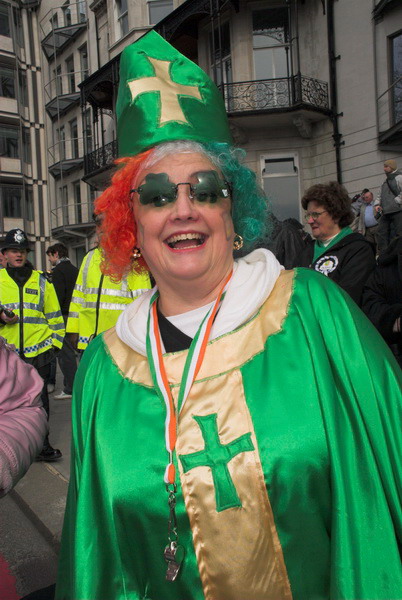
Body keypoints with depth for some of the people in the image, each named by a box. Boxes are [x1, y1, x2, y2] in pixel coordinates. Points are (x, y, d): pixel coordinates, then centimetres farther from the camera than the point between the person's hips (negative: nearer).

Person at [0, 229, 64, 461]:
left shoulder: (42, 281, 7)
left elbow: (54, 314, 11)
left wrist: (55, 340, 6)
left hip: (38, 349, 0)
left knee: (40, 399, 5)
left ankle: (41, 444, 18)